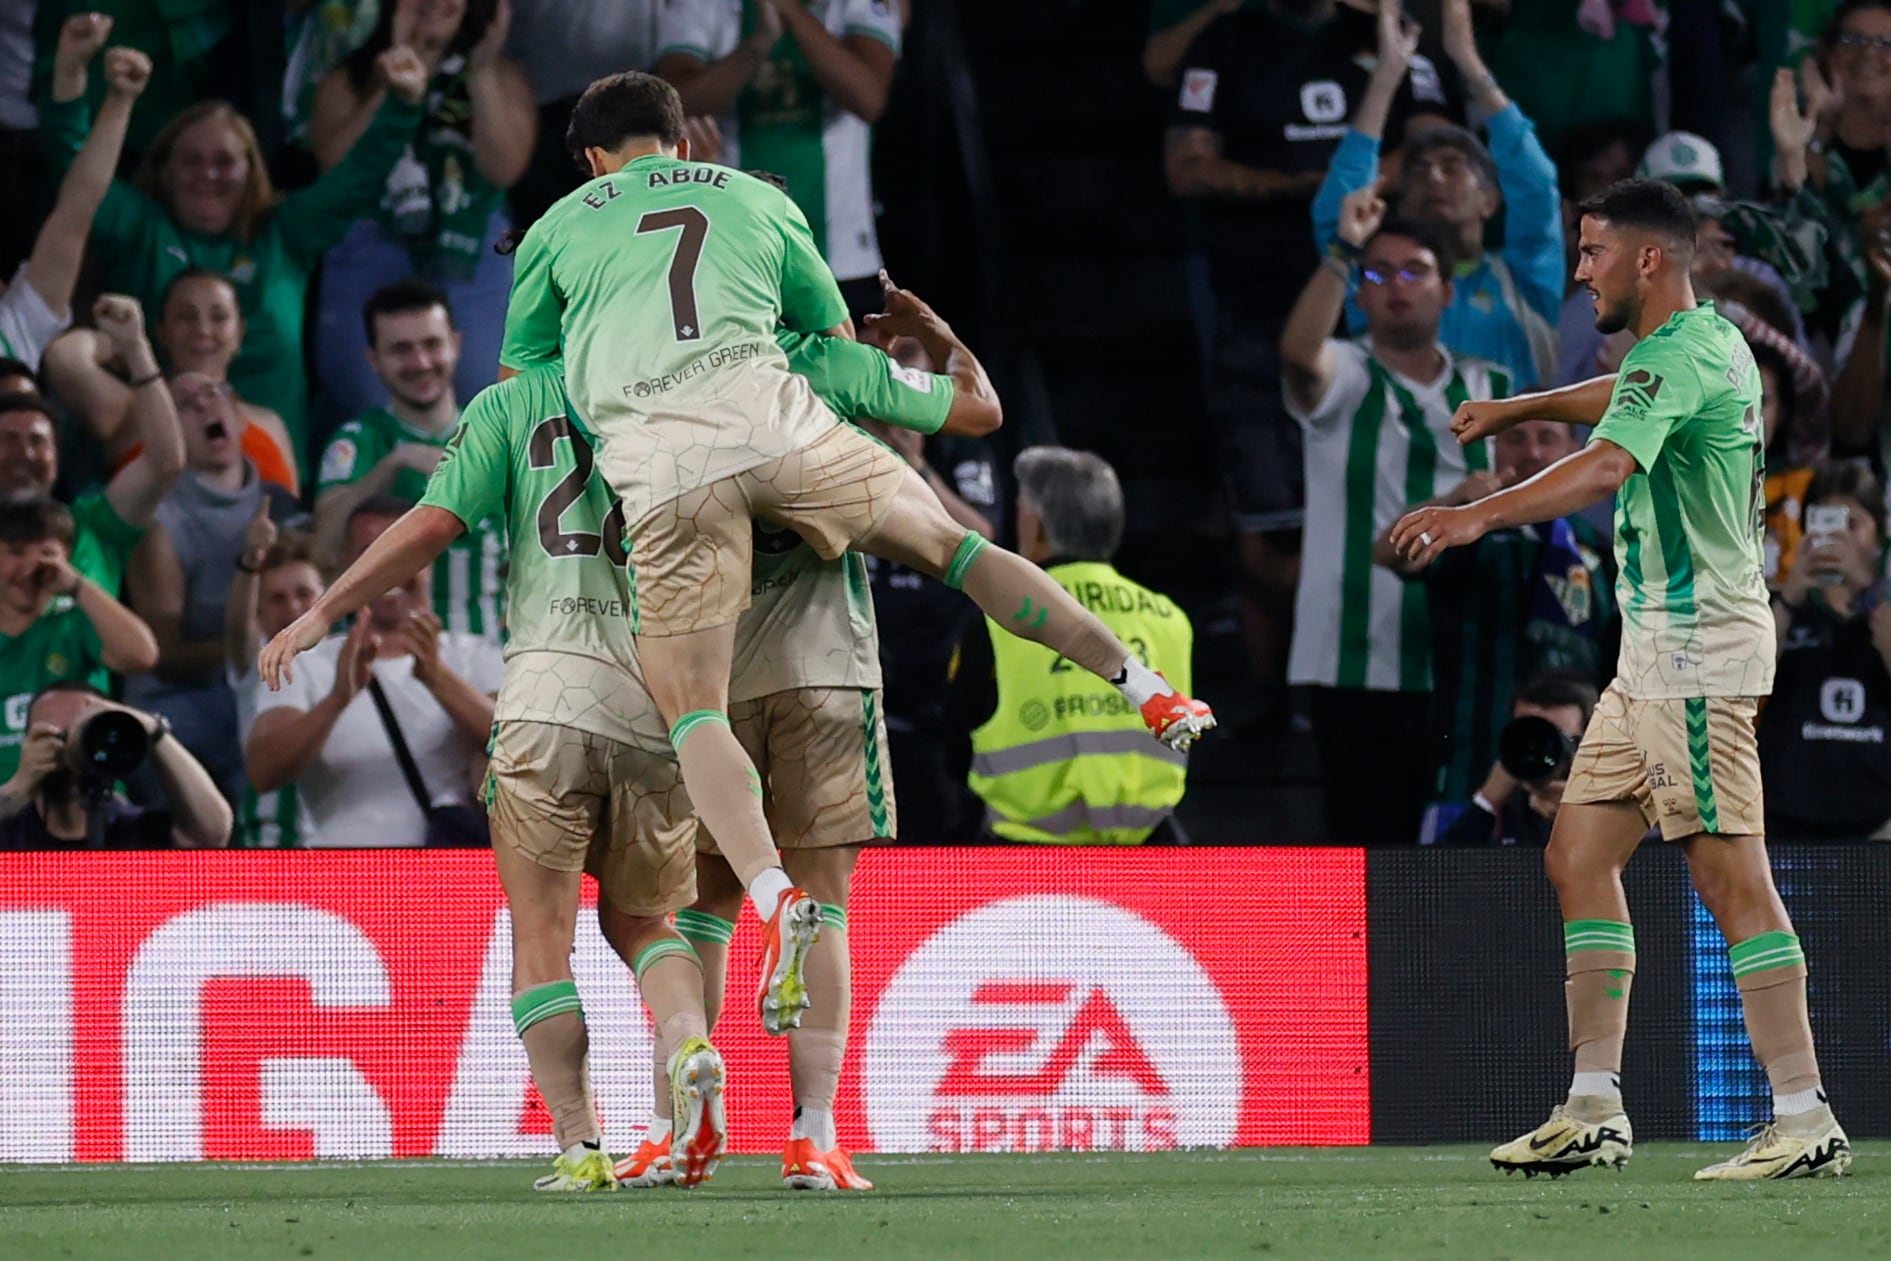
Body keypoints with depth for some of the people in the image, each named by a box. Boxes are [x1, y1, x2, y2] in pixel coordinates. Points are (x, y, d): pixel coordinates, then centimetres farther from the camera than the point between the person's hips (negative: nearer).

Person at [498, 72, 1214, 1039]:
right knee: (950, 544, 21)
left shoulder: (559, 228, 23)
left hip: (658, 470, -1)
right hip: (771, 417, 1)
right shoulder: (759, 201, 26)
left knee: (694, 715, 1)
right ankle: (1148, 691, 21)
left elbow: (517, 380, 29)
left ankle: (776, 897, -23)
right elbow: (840, 342, 33)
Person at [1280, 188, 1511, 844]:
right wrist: (1344, 251, -27)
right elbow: (1298, 353, -22)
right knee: (1370, 843, -4)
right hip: (1359, 665, -3)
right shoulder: (1344, 379, 1)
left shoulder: (1493, 390, 13)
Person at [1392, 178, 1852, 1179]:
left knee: (1730, 876, -12)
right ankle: (1594, 1111, 11)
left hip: (1700, 648, -11)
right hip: (1656, 653, 11)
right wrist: (1515, 410, 51)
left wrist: (1480, 516, -46)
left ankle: (1805, 1122, -13)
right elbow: (1620, 396, 41)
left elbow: (1607, 465, -35)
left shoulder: (1682, 356, -16)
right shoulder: (1703, 340, 16)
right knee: (1578, 855, 10)